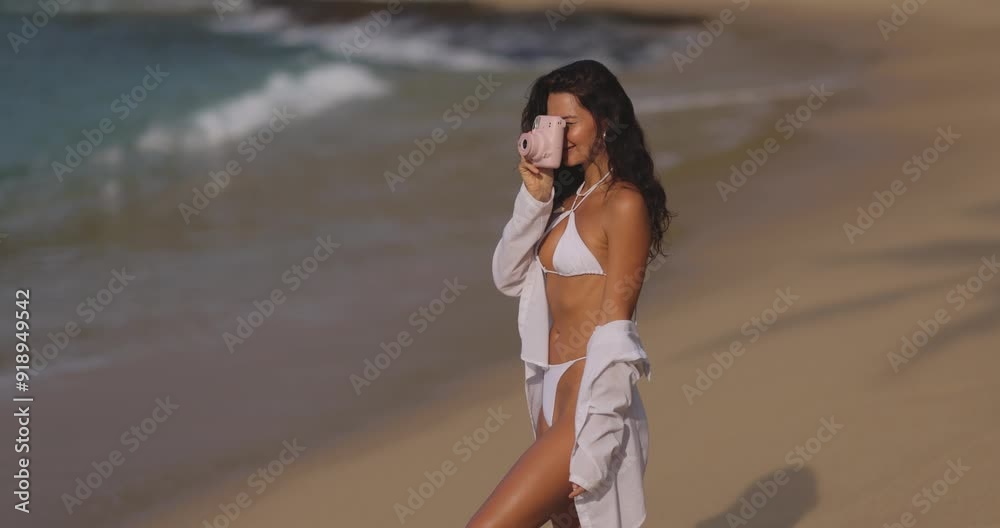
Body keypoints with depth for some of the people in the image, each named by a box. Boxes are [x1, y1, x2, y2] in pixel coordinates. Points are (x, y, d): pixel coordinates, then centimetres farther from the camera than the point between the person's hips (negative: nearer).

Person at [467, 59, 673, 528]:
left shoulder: (624, 204, -11)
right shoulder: (569, 197, 14)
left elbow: (614, 327, -15)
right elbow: (508, 278, 12)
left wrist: (592, 441, -18)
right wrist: (533, 198, -2)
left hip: (589, 401, -9)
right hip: (552, 396, 9)